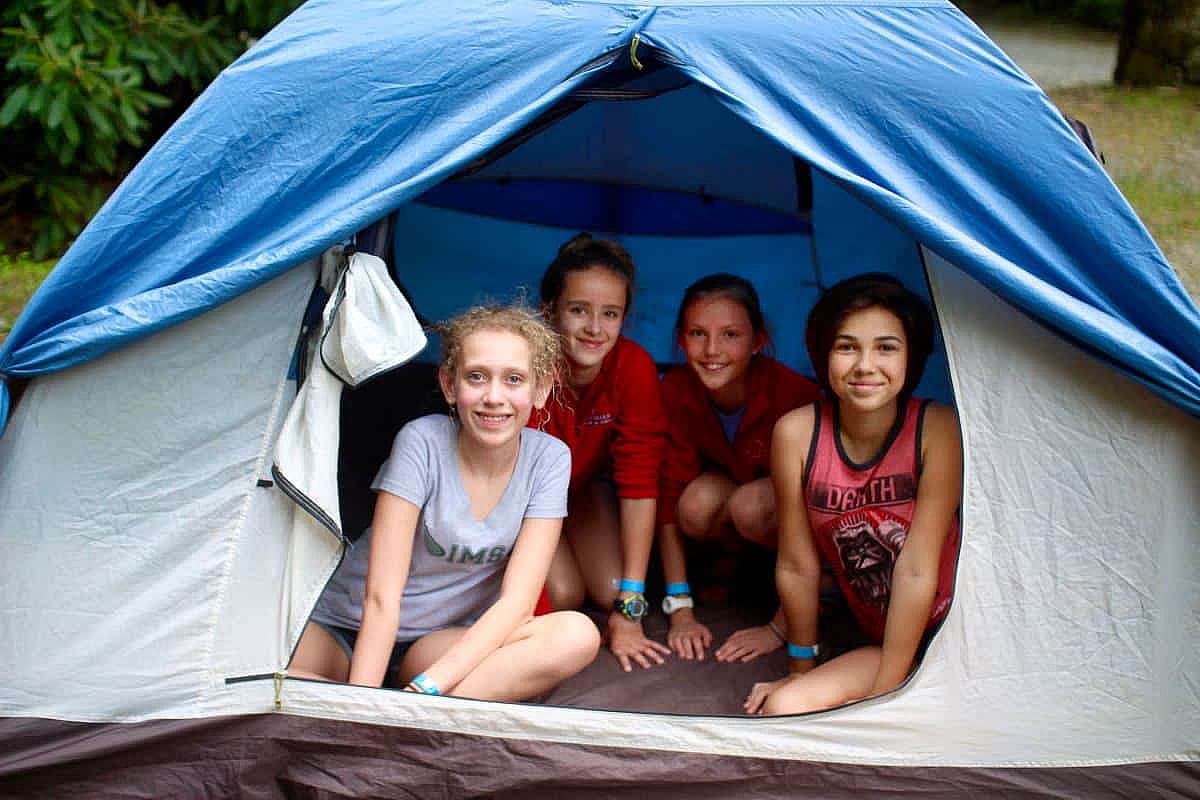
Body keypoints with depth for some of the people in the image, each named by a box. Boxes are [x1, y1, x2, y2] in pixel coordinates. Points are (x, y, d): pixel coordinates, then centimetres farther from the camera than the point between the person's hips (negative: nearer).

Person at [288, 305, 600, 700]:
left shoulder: (548, 458, -10)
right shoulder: (421, 442, -17)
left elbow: (516, 602, -16)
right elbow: (381, 596, -22)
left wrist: (427, 686, -28)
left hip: (440, 641, 3)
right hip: (348, 626, -2)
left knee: (578, 635, -27)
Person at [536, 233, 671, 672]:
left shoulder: (635, 368, -29)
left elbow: (639, 482, -25)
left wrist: (629, 606, -28)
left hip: (586, 483, 3)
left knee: (611, 591, -16)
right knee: (561, 594, -21)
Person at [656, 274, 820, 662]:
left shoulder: (792, 393, -35)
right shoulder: (676, 390, -23)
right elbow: (672, 492, -17)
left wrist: (780, 628, -31)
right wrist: (680, 609, -21)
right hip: (735, 479, 4)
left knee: (751, 506, -37)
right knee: (697, 506, -31)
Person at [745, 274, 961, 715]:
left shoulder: (938, 429, -17)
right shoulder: (797, 433, -10)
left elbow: (917, 570, -19)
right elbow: (797, 566, -1)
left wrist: (882, 697, -19)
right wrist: (801, 669, 8)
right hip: (881, 642, 4)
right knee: (786, 710, -19)